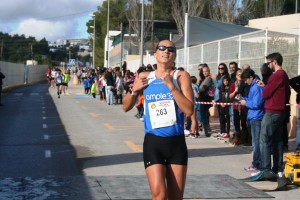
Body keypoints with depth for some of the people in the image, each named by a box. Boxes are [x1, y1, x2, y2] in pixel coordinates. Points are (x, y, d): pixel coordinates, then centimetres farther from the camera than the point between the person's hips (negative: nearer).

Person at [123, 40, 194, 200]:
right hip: (153, 142, 0)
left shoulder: (181, 76, -2)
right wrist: (134, 90, -4)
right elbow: (126, 107, 14)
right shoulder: (144, 77, 5)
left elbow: (189, 110, -14)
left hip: (177, 142, 0)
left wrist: (171, 86, -19)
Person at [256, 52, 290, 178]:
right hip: (280, 111, 10)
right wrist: (265, 86, 9)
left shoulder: (276, 75, -15)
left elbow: (265, 94, -15)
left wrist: (264, 87, 9)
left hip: (271, 112, -10)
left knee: (264, 140, -7)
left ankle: (265, 169, -8)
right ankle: (278, 169, 14)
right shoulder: (284, 75, 14)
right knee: (277, 140, 11)